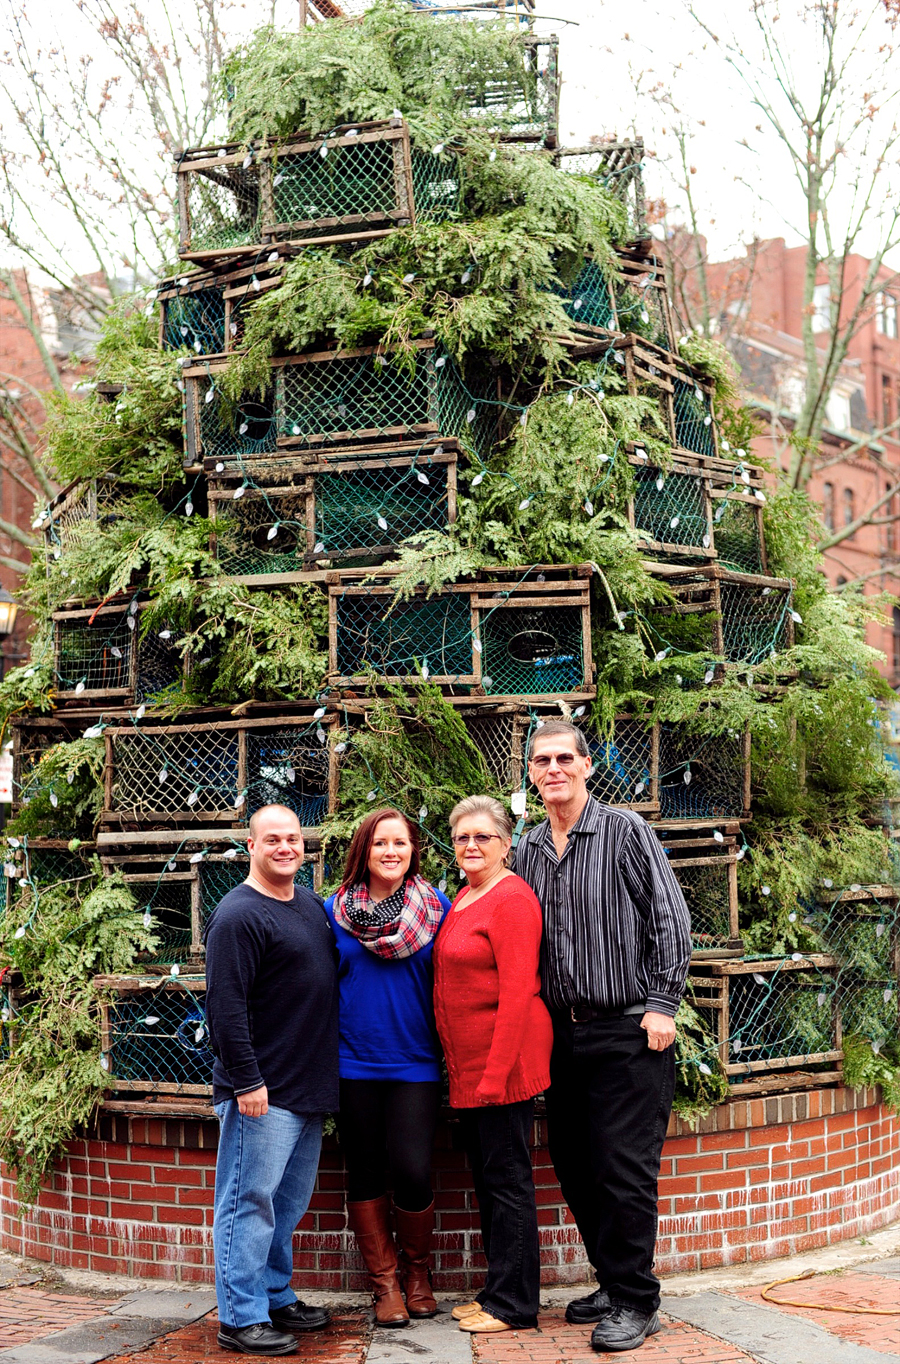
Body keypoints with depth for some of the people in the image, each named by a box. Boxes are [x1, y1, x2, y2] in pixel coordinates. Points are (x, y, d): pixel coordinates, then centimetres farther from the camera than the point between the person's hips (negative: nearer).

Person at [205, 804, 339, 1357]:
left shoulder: (312, 904, 13)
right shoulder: (239, 915, -14)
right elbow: (226, 1005, -19)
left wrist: (326, 1076, 21)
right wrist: (245, 1080, -21)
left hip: (310, 1088, 9)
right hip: (262, 1092, -9)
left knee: (289, 1201, 16)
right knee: (251, 1201, -3)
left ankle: (276, 1297, 27)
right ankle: (241, 1318, 4)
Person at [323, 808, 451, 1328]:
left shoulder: (438, 907, 2)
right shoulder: (335, 910, 4)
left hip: (415, 1064, -1)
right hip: (354, 1064, 2)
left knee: (413, 1173, -9)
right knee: (366, 1174, 6)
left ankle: (418, 1271, 16)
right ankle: (385, 1281, 20)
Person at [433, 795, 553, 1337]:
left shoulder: (511, 898, -14)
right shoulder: (464, 897, 15)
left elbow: (517, 992, -19)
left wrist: (495, 1072, -21)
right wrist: (466, 1067, 17)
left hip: (504, 1059, -10)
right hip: (470, 1065, 10)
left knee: (506, 1176, -2)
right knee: (485, 1175, 15)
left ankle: (514, 1303, 6)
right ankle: (499, 1291, 25)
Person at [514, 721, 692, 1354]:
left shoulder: (625, 831, -5)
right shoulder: (529, 850, 11)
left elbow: (671, 920, -7)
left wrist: (662, 1004, -12)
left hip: (628, 1030, -6)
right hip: (563, 1033, 6)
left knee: (625, 1168, -6)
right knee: (575, 1166, 10)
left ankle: (636, 1303, 4)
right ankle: (613, 1282, 24)